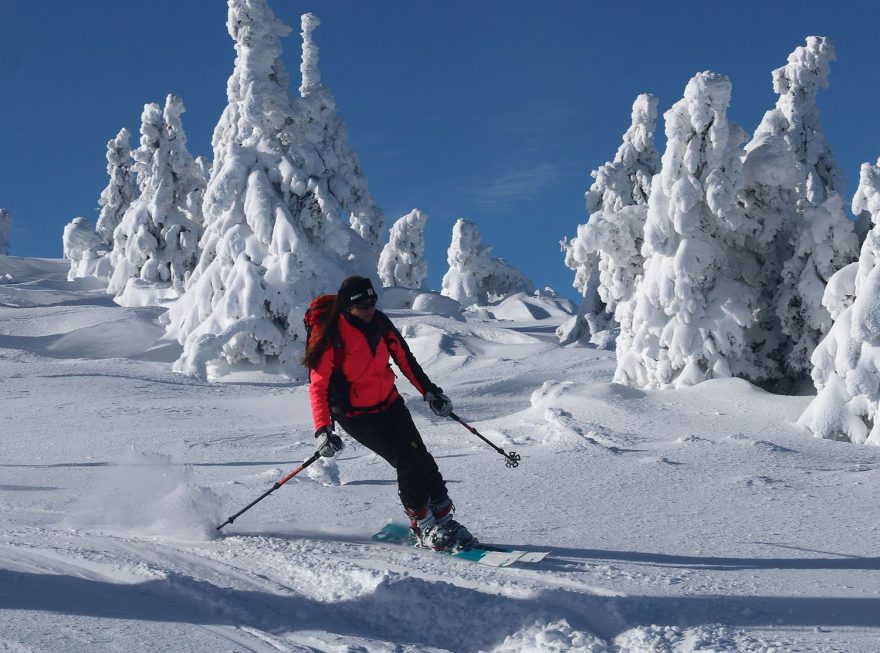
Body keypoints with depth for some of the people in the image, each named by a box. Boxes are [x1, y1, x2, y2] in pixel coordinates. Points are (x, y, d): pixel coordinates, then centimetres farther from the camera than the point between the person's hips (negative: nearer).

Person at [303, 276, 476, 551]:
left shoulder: (379, 323, -5)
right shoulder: (330, 338, -21)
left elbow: (404, 358, 9)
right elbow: (318, 386, -18)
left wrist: (429, 391, 11)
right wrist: (323, 430, -27)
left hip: (389, 403, 5)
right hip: (357, 415, -5)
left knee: (420, 456, -6)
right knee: (407, 462, -15)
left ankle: (443, 517, 3)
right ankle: (422, 526, -2)